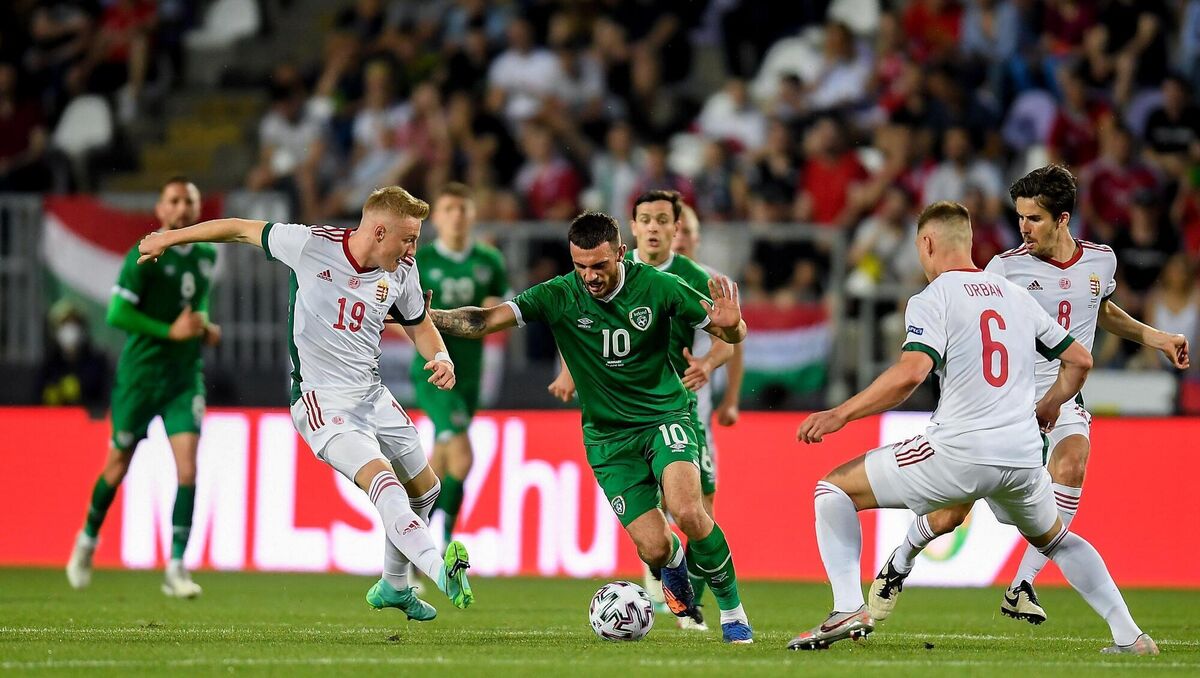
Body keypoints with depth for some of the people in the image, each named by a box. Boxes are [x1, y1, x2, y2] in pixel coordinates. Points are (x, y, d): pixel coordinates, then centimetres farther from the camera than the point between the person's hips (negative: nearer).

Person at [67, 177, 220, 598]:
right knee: (119, 464, 9)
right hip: (141, 372, -4)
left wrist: (206, 327, 5)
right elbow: (117, 314, -17)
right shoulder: (144, 257, -13)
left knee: (187, 465, -13)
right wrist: (171, 331, -21)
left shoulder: (207, 255, 7)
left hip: (186, 376, 4)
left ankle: (176, 567, -12)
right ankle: (88, 539, 36)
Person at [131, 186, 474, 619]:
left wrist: (440, 357, -6)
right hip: (322, 401, -7)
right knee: (382, 481, -28)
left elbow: (419, 326, 17)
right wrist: (170, 238, 9)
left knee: (425, 489, 16)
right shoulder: (311, 245, -16)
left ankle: (394, 587, 38)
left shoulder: (401, 273, -1)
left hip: (373, 396, 7)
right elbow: (245, 229, -1)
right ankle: (440, 570, -45)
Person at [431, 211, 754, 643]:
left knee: (688, 511, -28)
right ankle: (674, 565, 31)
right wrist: (423, 317, -28)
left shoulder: (656, 286, -12)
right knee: (654, 548, -10)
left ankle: (732, 610, -5)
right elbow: (484, 321, -14)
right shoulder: (559, 296, -10)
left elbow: (731, 334, -6)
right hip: (608, 436, 1)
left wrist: (730, 324, -29)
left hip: (665, 416, -1)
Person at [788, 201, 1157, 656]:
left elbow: (910, 374, -18)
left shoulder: (932, 300, -3)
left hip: (958, 452, -6)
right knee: (1056, 541, 33)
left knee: (833, 490, 7)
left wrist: (841, 414, -12)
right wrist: (1048, 405, 39)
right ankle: (1129, 636, 24)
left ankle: (848, 609, -7)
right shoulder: (1016, 295, 15)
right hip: (1024, 456, 6)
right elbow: (1079, 360, 21)